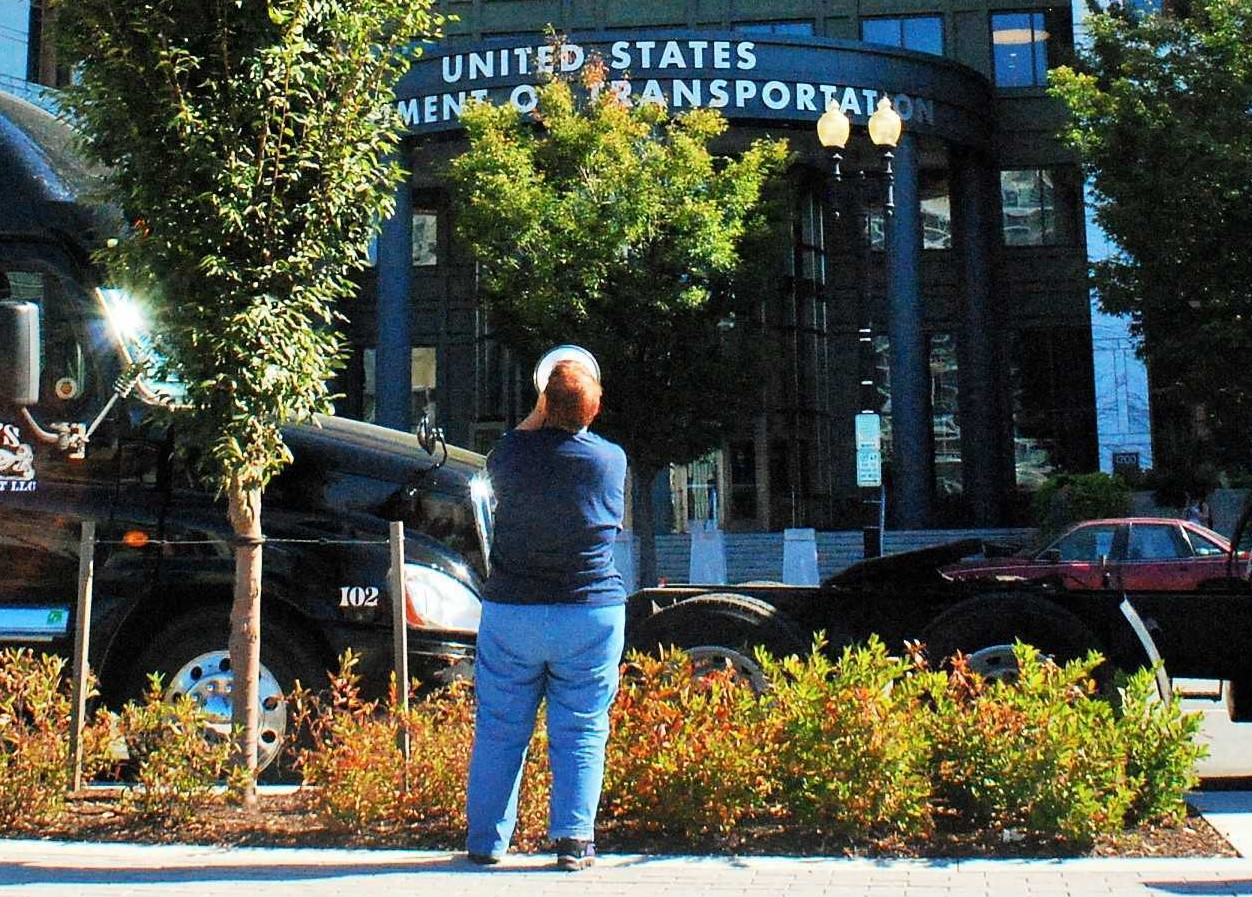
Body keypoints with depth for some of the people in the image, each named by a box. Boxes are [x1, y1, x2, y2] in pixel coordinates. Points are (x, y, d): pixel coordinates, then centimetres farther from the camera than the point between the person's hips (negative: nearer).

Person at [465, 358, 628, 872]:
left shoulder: (511, 455, -6)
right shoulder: (611, 460, -6)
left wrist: (540, 412, 19)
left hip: (510, 616, 1)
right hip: (591, 616, 0)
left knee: (499, 732, 9)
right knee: (580, 733, 6)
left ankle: (486, 841, 16)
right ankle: (573, 840, 3)